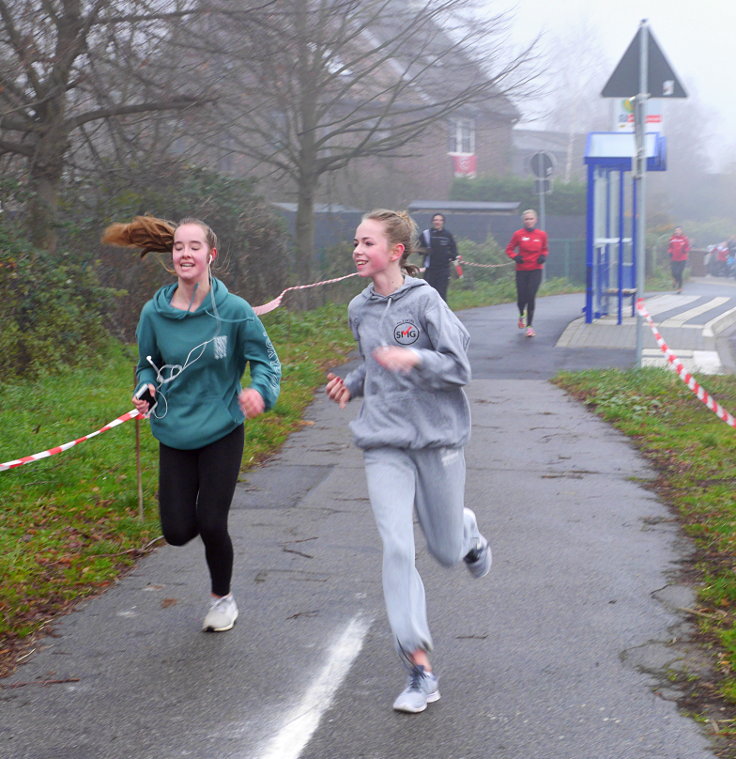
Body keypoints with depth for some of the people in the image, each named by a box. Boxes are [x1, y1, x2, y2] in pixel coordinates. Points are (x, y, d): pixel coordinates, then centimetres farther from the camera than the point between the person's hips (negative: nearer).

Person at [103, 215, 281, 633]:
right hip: (175, 434, 3)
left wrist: (260, 390, -25)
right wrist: (146, 390, -12)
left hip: (222, 431, -2)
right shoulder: (155, 312, -6)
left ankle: (223, 597, 27)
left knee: (212, 525, -3)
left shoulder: (233, 310, -14)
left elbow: (266, 358, -4)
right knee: (178, 531, 0)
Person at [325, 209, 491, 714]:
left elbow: (460, 368, -12)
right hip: (385, 444, 4)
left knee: (445, 551, 9)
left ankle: (469, 532, 49)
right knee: (397, 548, -11)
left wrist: (415, 359, -29)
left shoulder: (425, 301, -11)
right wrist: (351, 384, 5)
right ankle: (421, 670, -7)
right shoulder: (360, 310, 8)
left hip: (437, 436, -3)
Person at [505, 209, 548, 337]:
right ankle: (521, 315, 37)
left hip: (536, 270, 0)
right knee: (521, 298, 1)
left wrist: (543, 256, -3)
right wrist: (515, 257, -13)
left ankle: (529, 326, -1)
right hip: (522, 270, 0)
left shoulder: (541, 235, 2)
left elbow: (544, 249, 17)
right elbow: (509, 249, 6)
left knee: (531, 297, -9)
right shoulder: (518, 234, -2)